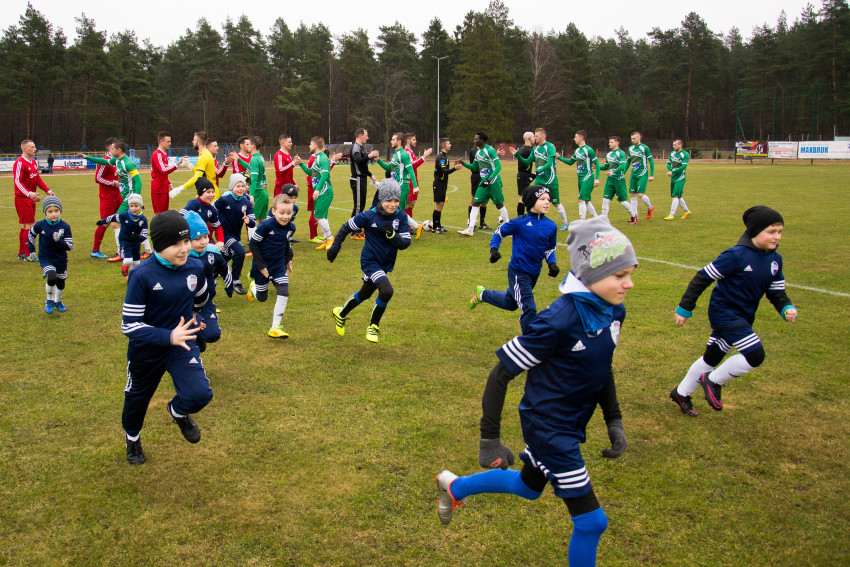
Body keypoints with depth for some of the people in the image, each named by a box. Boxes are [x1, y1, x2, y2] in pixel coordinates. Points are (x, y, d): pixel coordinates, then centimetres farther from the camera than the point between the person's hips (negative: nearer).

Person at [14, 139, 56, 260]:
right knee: (30, 226, -9)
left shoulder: (34, 162, 14)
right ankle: (27, 255, -2)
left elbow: (38, 178, 23)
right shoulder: (19, 163, -14)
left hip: (31, 198, 9)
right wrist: (29, 193, -35)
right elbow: (17, 181, -22)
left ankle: (21, 253, 22)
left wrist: (47, 190, 13)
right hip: (22, 199, -9)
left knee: (25, 226, 14)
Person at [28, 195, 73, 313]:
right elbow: (31, 234, 10)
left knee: (61, 281, 13)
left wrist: (59, 241, -31)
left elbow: (70, 246, -14)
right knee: (51, 277, -23)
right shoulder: (40, 225, -13)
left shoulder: (65, 227, -14)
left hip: (61, 259, 2)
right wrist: (31, 249, 11)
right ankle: (49, 301, 3)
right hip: (45, 258, -2)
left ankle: (58, 301, 41)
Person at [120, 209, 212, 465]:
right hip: (146, 350, -2)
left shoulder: (195, 268, -12)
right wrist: (168, 336, -36)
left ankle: (178, 412, 19)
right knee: (138, 396, 21)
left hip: (183, 344, 2)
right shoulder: (142, 276, -25)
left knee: (200, 394, -19)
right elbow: (129, 325, -24)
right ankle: (132, 437, 55)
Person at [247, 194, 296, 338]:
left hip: (279, 265, 4)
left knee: (283, 293, -14)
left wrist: (288, 259, 11)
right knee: (261, 298, 12)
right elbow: (253, 244, -15)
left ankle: (275, 327, -6)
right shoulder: (266, 225, -23)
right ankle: (253, 287, 50)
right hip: (263, 266, -3)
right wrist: (261, 266, -15)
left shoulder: (290, 227, -6)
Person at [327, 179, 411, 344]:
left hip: (386, 264, 5)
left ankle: (341, 313, 49)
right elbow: (346, 227, -3)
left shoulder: (401, 217, -9)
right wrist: (334, 247, -2)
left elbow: (405, 243, -12)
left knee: (365, 294, 22)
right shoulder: (369, 216, -17)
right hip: (370, 261, -5)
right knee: (386, 291, -24)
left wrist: (392, 234, -30)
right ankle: (374, 326, 0)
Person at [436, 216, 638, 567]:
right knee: (591, 520, -1)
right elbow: (501, 373, -23)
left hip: (571, 424, 9)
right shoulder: (560, 320, -29)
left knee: (529, 486, 28)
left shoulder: (613, 310, -5)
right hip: (548, 426, -8)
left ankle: (455, 487, 49)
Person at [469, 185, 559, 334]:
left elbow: (550, 249, 12)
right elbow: (499, 232, -2)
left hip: (534, 274, 6)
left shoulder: (551, 226, -2)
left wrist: (552, 263, -5)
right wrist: (493, 249, -17)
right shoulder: (520, 222, -15)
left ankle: (482, 294, 50)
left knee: (510, 303, 25)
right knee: (529, 309, -14)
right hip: (518, 272, -6)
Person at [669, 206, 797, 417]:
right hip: (724, 313, -8)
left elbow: (777, 292, 9)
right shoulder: (736, 255, -21)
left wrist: (787, 309, -13)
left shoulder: (774, 260, 1)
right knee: (755, 355, -18)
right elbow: (703, 278, -16)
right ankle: (713, 381, 3)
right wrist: (684, 308, -14)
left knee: (712, 357, 18)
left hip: (743, 318, 8)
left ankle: (681, 393, 35)